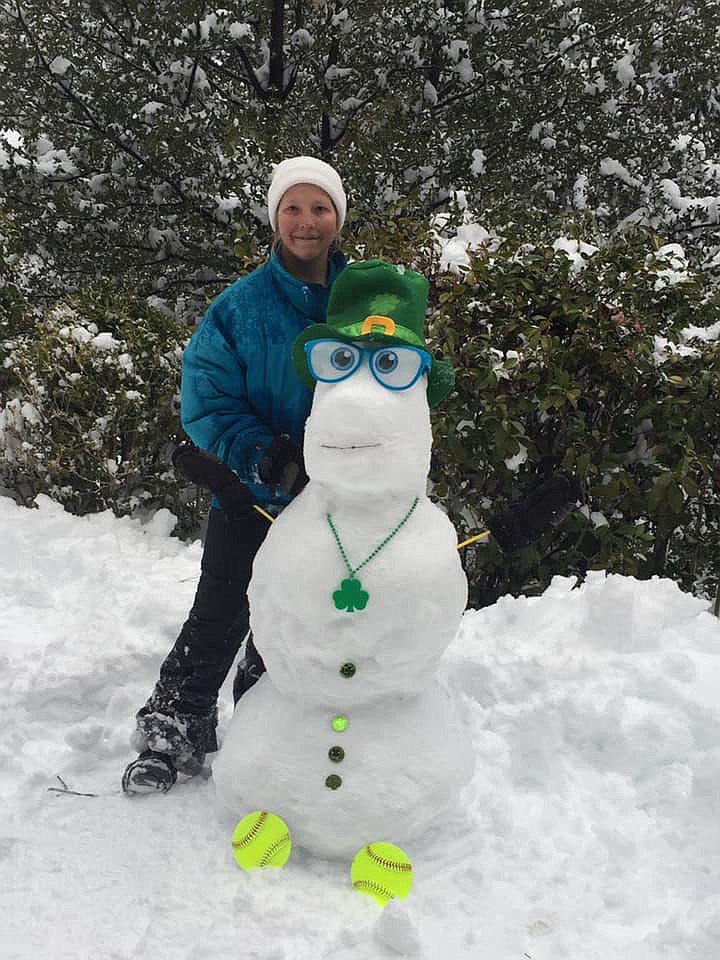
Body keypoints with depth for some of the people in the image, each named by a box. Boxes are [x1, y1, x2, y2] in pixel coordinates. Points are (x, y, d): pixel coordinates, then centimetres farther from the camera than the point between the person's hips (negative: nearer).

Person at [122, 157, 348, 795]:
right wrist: (267, 458, -27)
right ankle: (173, 731, 21)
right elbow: (207, 401, -13)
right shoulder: (241, 305, -9)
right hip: (250, 495, -2)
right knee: (219, 619, 4)